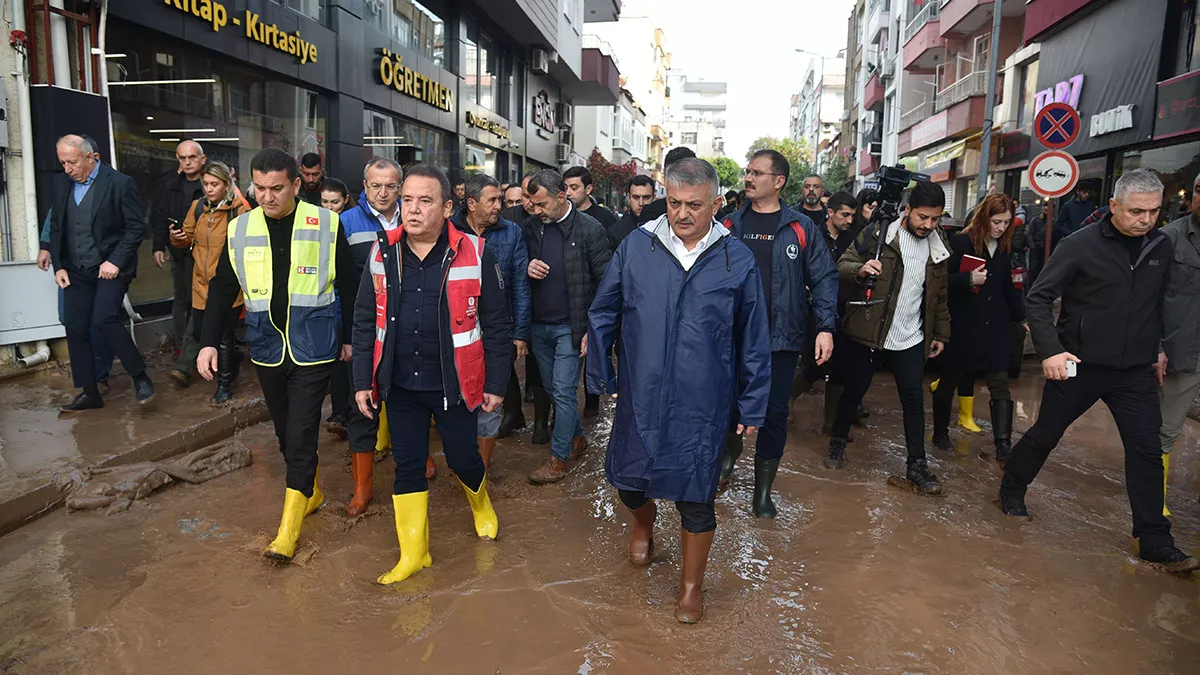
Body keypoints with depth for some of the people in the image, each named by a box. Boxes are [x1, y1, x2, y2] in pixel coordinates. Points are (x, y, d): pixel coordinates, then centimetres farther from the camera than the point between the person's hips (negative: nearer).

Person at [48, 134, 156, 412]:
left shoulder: (119, 183, -8)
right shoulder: (61, 182, 9)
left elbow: (136, 226, -9)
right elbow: (56, 228, 15)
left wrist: (115, 261, -15)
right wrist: (58, 266, 6)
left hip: (111, 267, -6)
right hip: (75, 271, 6)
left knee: (104, 319, -22)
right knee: (75, 328, 4)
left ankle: (140, 378, -6)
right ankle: (89, 394, 15)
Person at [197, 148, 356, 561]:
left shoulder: (326, 224, -6)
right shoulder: (240, 229, 3)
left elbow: (348, 286, 1)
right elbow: (222, 289, 9)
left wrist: (349, 337, 4)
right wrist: (209, 342, 2)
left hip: (313, 349, -4)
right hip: (267, 349, 4)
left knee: (301, 434, -5)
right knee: (285, 433, 15)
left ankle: (289, 527, 4)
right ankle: (311, 492, 38)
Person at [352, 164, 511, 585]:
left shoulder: (473, 253, -10)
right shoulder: (382, 253, -1)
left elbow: (496, 324, -5)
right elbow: (365, 321, 6)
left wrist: (496, 383, -3)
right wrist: (363, 380, 4)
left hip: (455, 384, -3)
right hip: (399, 384, 3)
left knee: (462, 458, 11)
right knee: (407, 466, 10)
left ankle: (480, 504, 46)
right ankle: (413, 553, 26)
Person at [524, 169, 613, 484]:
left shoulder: (589, 229, -10)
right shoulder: (533, 227, 5)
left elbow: (605, 282, -9)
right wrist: (527, 268, -8)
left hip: (569, 326, -6)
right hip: (538, 325, 6)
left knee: (563, 392, -4)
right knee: (554, 389, 15)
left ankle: (558, 460, 7)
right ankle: (577, 438, 34)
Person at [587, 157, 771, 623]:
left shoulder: (738, 260, -3)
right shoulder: (635, 247, -1)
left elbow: (753, 340, 3)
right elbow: (603, 313, 8)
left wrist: (752, 405, 5)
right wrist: (601, 375, 9)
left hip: (702, 405, -1)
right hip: (639, 397, 2)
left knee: (695, 497, 7)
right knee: (627, 478, 14)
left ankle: (692, 584, 31)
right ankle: (643, 520, 51)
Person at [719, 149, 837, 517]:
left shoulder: (800, 228, -1)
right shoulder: (731, 224, 5)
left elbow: (824, 277, 0)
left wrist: (825, 327, -9)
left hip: (781, 338, -1)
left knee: (774, 413, 5)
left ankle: (763, 489, 22)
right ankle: (731, 448, 45)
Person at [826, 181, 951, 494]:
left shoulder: (937, 247, 8)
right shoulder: (876, 235, -8)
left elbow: (940, 296, 18)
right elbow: (843, 265, -10)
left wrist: (941, 333, 18)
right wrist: (861, 269, -32)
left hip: (910, 340, 4)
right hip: (867, 335, -3)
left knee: (914, 400, 5)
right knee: (853, 392, 10)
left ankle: (917, 465, 16)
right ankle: (837, 442, 33)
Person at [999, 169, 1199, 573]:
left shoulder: (1161, 247, 3)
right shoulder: (1082, 244, -12)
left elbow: (1158, 304, 17)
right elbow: (1038, 298, -12)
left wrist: (1156, 348, 16)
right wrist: (1050, 350, -21)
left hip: (1135, 370, 4)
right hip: (1079, 364, -4)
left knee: (1147, 450, 2)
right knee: (1045, 434, 10)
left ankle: (1154, 542, 12)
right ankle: (1012, 491, 33)